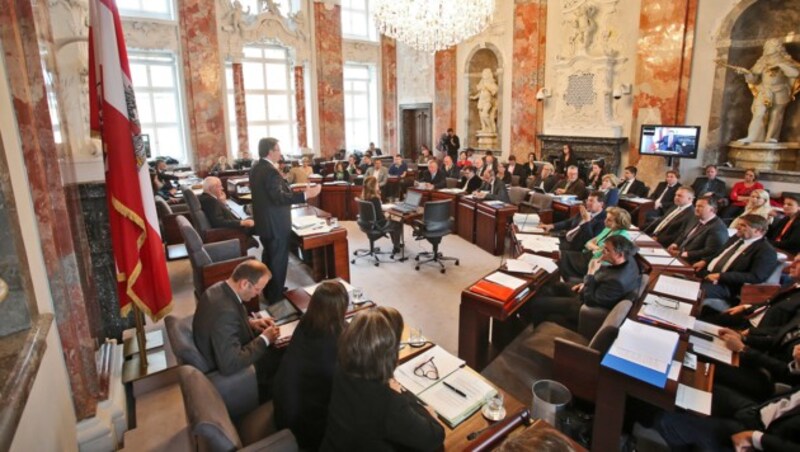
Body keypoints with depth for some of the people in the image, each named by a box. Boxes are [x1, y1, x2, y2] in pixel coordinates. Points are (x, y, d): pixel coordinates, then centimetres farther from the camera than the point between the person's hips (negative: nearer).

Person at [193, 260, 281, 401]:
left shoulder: (220, 289, -10)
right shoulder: (225, 312, -39)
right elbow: (230, 365, -36)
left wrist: (252, 323, -3)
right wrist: (264, 339, -26)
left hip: (221, 357, 8)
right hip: (231, 375, -8)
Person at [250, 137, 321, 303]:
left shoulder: (256, 168, 8)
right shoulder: (271, 171, -23)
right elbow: (279, 197, -31)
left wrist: (285, 186, 27)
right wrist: (305, 194, -35)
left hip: (264, 222, 10)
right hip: (276, 224, -10)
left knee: (269, 256, 21)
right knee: (279, 259, 2)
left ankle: (268, 290, 35)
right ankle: (276, 296, 12)